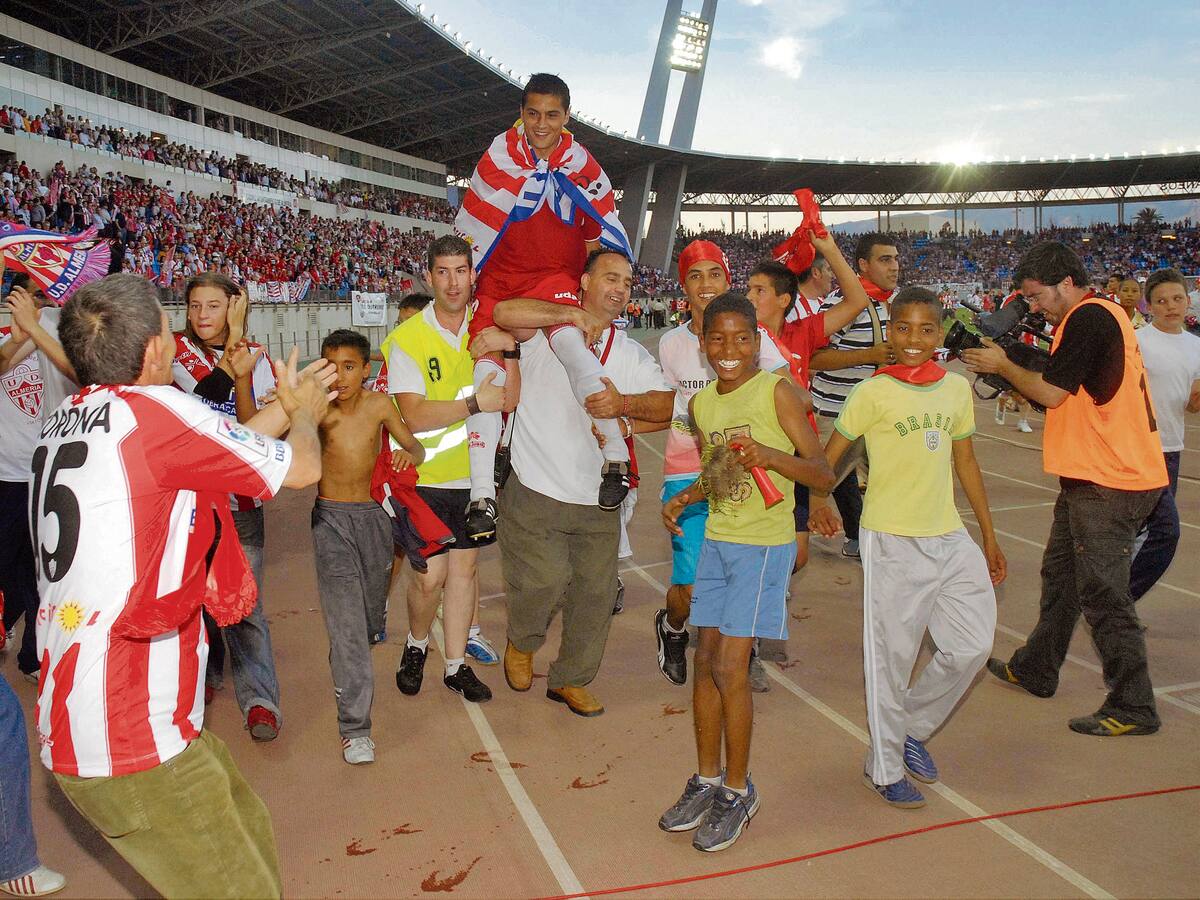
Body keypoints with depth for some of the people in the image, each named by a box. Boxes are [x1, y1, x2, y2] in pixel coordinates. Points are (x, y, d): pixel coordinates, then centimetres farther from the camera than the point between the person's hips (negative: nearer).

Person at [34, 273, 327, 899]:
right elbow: (302, 468, -7)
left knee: (250, 839, 20)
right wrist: (304, 414, 15)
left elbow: (201, 453, 20)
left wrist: (285, 406, 28)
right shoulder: (155, 409, -17)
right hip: (131, 750, -9)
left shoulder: (65, 421, 8)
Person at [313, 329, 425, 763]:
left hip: (372, 515, 3)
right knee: (346, 622, -12)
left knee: (371, 614, 19)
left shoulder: (379, 405, -5)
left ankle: (346, 670, 53)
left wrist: (409, 452, -21)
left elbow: (415, 446, 3)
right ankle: (354, 728, -7)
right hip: (331, 519, -3)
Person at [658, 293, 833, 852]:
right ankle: (707, 781, 26)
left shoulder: (777, 391, -11)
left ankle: (738, 791, 14)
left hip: (764, 545, -6)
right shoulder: (702, 404, 8)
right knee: (705, 661, 9)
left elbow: (823, 475, -12)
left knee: (729, 669, -5)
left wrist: (770, 455, -28)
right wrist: (684, 498, 3)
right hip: (716, 540, 6)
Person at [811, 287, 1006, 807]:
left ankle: (912, 729, 32)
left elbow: (965, 463, 15)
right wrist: (817, 502, -16)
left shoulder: (957, 389, 7)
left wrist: (989, 536, 17)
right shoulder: (873, 393, -9)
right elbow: (828, 456, -4)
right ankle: (883, 767, 22)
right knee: (892, 656, 3)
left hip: (950, 538, 6)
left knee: (972, 646, 7)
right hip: (892, 540, -5)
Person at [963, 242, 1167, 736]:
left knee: (1102, 594, -4)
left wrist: (1002, 365, -3)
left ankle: (1133, 708, 7)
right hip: (1092, 476, 11)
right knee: (1060, 576, 19)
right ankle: (1035, 669, 34)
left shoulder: (1089, 317, -16)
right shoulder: (1099, 314, 15)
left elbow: (1052, 391, -17)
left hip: (1109, 481, -11)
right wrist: (1019, 383, 5)